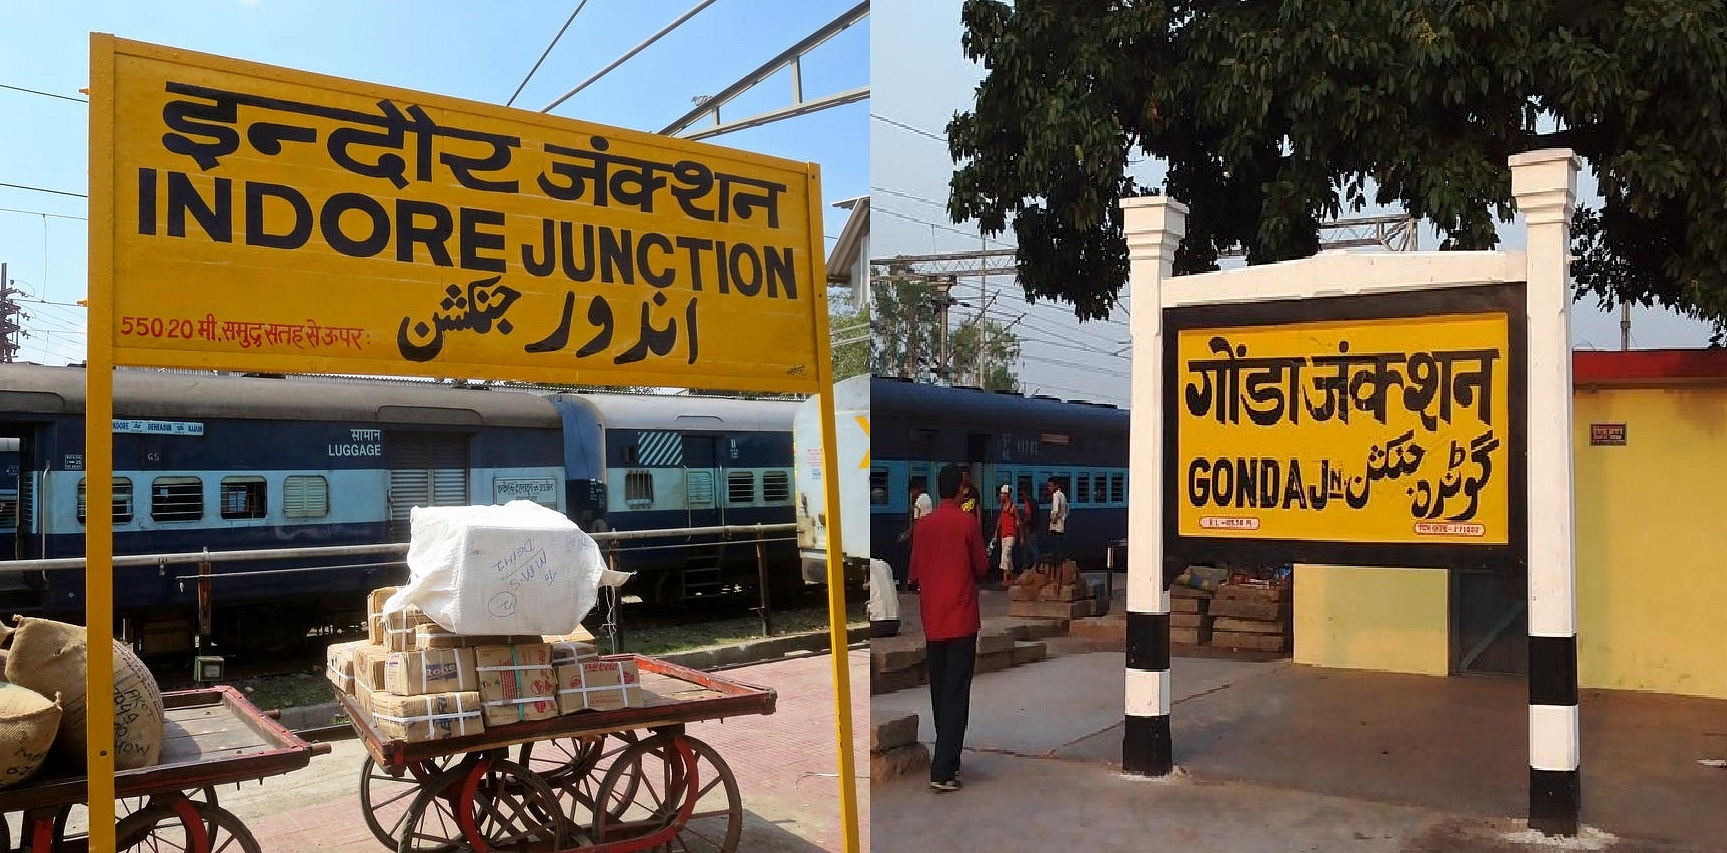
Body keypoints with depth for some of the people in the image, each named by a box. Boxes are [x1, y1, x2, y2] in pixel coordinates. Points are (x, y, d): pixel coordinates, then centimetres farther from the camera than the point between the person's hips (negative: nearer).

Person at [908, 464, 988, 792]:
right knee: (956, 694, -5)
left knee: (939, 692, 15)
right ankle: (942, 771, -11)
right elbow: (982, 569, -1)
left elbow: (915, 574, 7)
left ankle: (948, 759, 26)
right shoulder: (968, 523, -7)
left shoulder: (923, 526, 4)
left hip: (932, 620, 4)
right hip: (961, 618, -4)